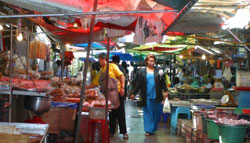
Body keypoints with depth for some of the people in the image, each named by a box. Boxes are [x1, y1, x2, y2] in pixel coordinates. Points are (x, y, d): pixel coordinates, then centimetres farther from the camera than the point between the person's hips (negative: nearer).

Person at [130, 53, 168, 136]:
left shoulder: (158, 71, 6)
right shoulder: (142, 71, 5)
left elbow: (162, 82, 6)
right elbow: (138, 83, 7)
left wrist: (165, 91, -3)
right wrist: (133, 93, 4)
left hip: (156, 96, 1)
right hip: (146, 96, -1)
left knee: (157, 113, 6)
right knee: (148, 113, 3)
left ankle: (154, 128, 22)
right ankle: (148, 130, 9)